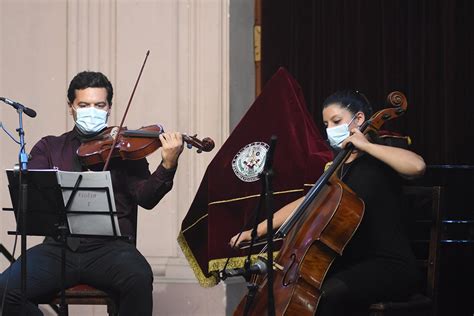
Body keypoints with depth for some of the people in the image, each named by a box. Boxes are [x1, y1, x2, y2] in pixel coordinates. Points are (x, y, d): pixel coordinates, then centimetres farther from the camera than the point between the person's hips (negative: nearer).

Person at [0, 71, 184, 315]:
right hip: (59, 247, 2)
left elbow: (146, 197, -1)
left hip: (110, 247, -1)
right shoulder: (49, 148, 19)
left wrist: (168, 166, -20)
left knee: (139, 279, -34)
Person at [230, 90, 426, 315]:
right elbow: (305, 204, 15)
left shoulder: (380, 158, -5)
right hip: (351, 263, 8)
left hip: (390, 265, -8)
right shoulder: (338, 169, 19)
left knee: (328, 293, -33)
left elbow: (417, 166, -27)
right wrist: (257, 230, 6)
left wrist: (366, 145, -19)